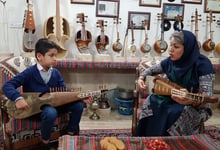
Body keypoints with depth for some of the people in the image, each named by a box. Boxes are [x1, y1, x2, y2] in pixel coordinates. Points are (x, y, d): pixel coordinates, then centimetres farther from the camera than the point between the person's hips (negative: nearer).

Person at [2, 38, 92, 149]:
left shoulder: (56, 73, 2)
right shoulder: (30, 72, -14)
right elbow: (7, 86, -20)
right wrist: (18, 98, -39)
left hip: (53, 104, 5)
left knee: (78, 105, -11)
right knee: (51, 113, -38)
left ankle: (71, 135, 7)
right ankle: (45, 143, -10)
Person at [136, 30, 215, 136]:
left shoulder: (203, 64, -19)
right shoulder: (170, 61, -2)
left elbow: (207, 97, -26)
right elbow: (151, 70, 15)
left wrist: (190, 100, -48)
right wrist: (141, 78, -7)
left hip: (195, 107, -5)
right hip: (171, 100, 6)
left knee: (172, 114, -34)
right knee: (151, 102, -21)